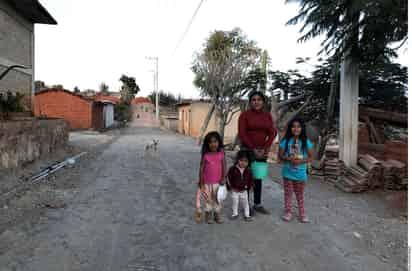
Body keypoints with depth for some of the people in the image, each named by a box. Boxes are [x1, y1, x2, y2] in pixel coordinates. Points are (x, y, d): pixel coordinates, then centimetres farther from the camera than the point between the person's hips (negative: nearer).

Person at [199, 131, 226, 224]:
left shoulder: (221, 154, -7)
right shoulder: (205, 155, -11)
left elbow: (224, 167, -4)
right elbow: (201, 169, -7)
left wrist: (223, 178, -12)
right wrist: (201, 182, -7)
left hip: (217, 181, 1)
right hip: (207, 182, -1)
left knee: (217, 198, 13)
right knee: (208, 199, 14)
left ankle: (217, 214, 30)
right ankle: (208, 214, 31)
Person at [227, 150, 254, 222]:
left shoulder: (248, 170, -7)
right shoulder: (233, 169, -14)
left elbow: (250, 179, 6)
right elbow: (228, 178, -4)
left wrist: (249, 186, 0)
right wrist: (231, 186, -3)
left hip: (243, 190, 1)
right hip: (235, 190, -1)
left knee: (245, 203, 8)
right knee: (235, 202, 12)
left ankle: (247, 215, 21)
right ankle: (235, 213, 30)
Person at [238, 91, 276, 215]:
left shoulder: (268, 115, 7)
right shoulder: (245, 115, -5)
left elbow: (272, 133, 4)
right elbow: (242, 134, -10)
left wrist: (264, 149, -8)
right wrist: (253, 149, -13)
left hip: (262, 151, 4)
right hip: (247, 150, -4)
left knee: (259, 177, 11)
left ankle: (257, 204, 23)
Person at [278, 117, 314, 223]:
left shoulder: (306, 142, -5)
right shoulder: (285, 141, -6)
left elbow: (311, 157, -2)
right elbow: (280, 156, -4)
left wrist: (302, 161, -19)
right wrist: (289, 159, -22)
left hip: (300, 173, 0)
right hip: (288, 172, 0)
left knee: (300, 194, 12)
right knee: (288, 193, 10)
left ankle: (302, 214, 24)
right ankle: (288, 212, 24)